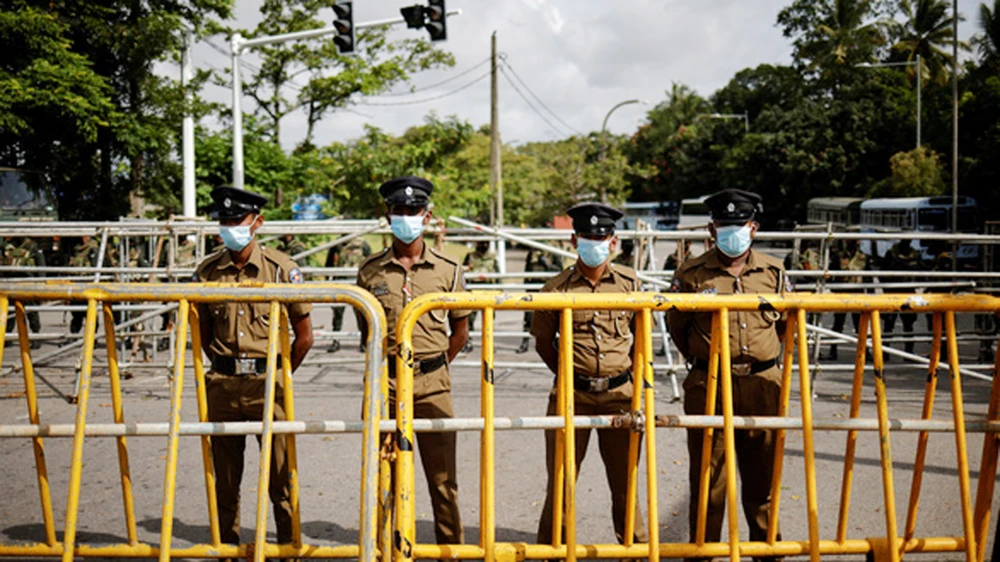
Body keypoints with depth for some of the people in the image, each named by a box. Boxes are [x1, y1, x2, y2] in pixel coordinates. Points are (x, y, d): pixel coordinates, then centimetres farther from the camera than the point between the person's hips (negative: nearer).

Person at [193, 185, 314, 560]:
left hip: (268, 382, -2)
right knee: (225, 477, 10)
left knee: (281, 475, 0)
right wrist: (226, 367, 13)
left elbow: (304, 336, 3)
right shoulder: (206, 272, 4)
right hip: (222, 384, 2)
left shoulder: (280, 268, -2)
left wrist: (278, 375, 8)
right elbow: (202, 333, 16)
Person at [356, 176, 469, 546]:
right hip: (384, 384, 1)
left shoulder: (447, 269, 2)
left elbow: (460, 329, 12)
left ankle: (451, 547, 18)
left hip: (432, 384, 0)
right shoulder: (371, 270, 4)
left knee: (442, 476, 5)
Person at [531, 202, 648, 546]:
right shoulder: (558, 288, -2)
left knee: (624, 480, 10)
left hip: (619, 394, 1)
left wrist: (629, 374, 12)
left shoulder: (629, 282, 4)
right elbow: (543, 341, 8)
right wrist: (567, 375, 7)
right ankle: (550, 548, 19)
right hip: (572, 395, -1)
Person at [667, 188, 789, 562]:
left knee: (762, 474, 12)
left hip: (762, 385, 3)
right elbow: (676, 325, 9)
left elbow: (788, 321, 19)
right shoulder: (692, 274, -2)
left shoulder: (773, 272, 7)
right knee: (708, 476, 2)